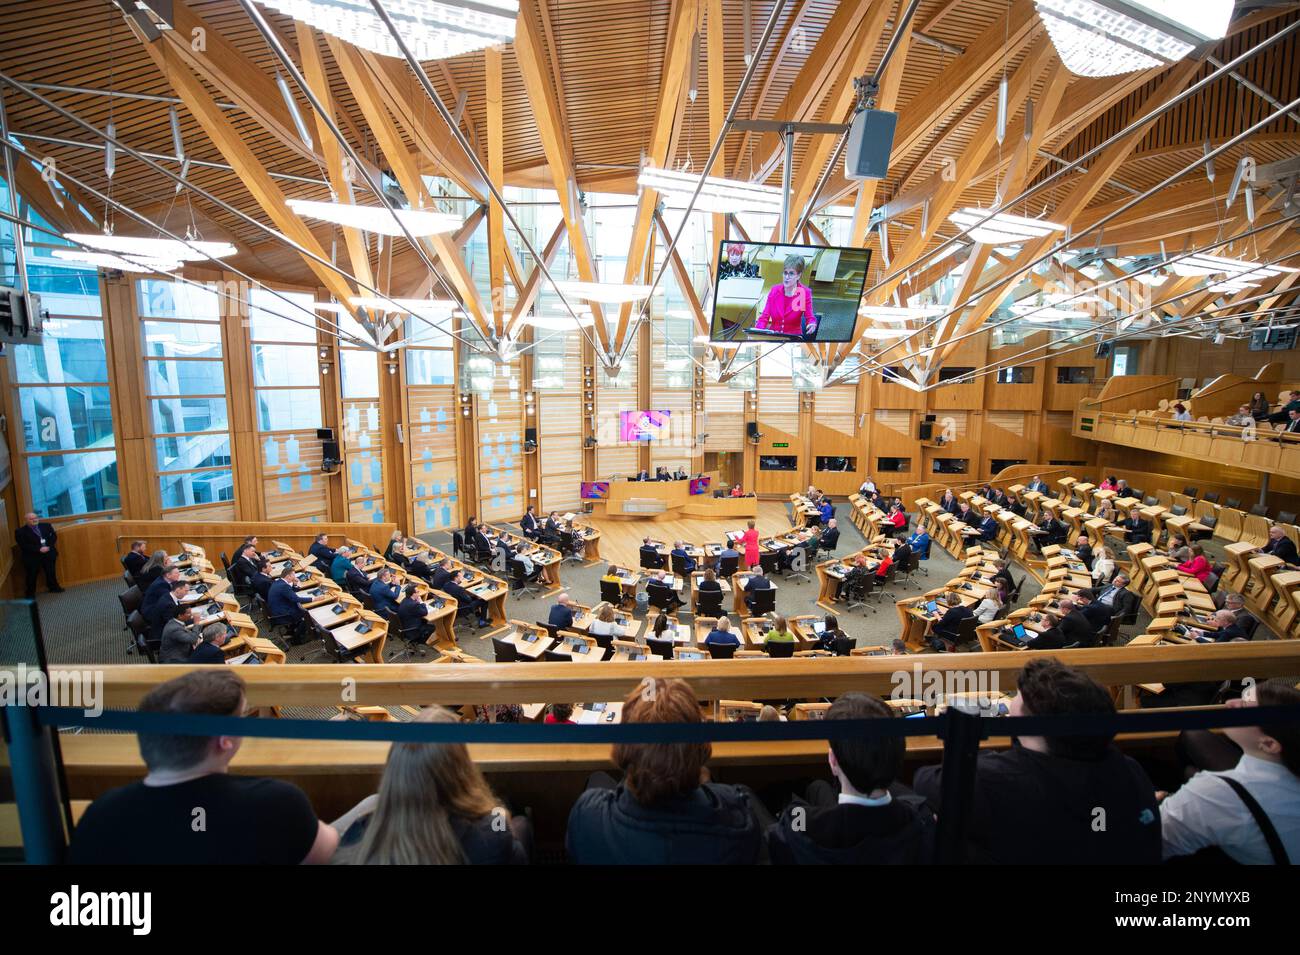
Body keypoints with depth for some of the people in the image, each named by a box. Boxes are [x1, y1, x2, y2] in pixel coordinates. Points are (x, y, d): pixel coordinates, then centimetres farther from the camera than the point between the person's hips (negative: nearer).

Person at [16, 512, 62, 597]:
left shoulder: (46, 525, 5)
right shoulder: (21, 531, -8)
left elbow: (54, 535, 4)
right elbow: (24, 545, -13)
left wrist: (48, 546, -10)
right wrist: (39, 549, -19)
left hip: (48, 553, 3)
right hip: (32, 556, -3)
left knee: (51, 572, 13)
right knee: (32, 575, 3)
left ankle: (53, 587, 28)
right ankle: (30, 593, 14)